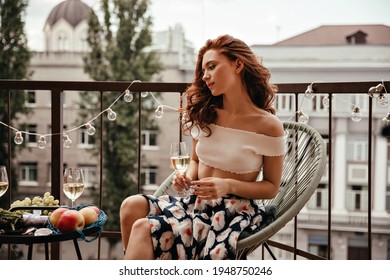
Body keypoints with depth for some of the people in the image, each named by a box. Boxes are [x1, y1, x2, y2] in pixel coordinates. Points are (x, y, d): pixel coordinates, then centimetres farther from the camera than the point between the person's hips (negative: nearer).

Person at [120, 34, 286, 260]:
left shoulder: (268, 126, -8)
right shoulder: (205, 115, 8)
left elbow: (271, 187, -2)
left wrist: (228, 185, -19)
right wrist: (187, 177, -4)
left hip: (235, 211, -6)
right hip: (197, 202, 6)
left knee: (144, 228, -25)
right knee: (132, 206, -23)